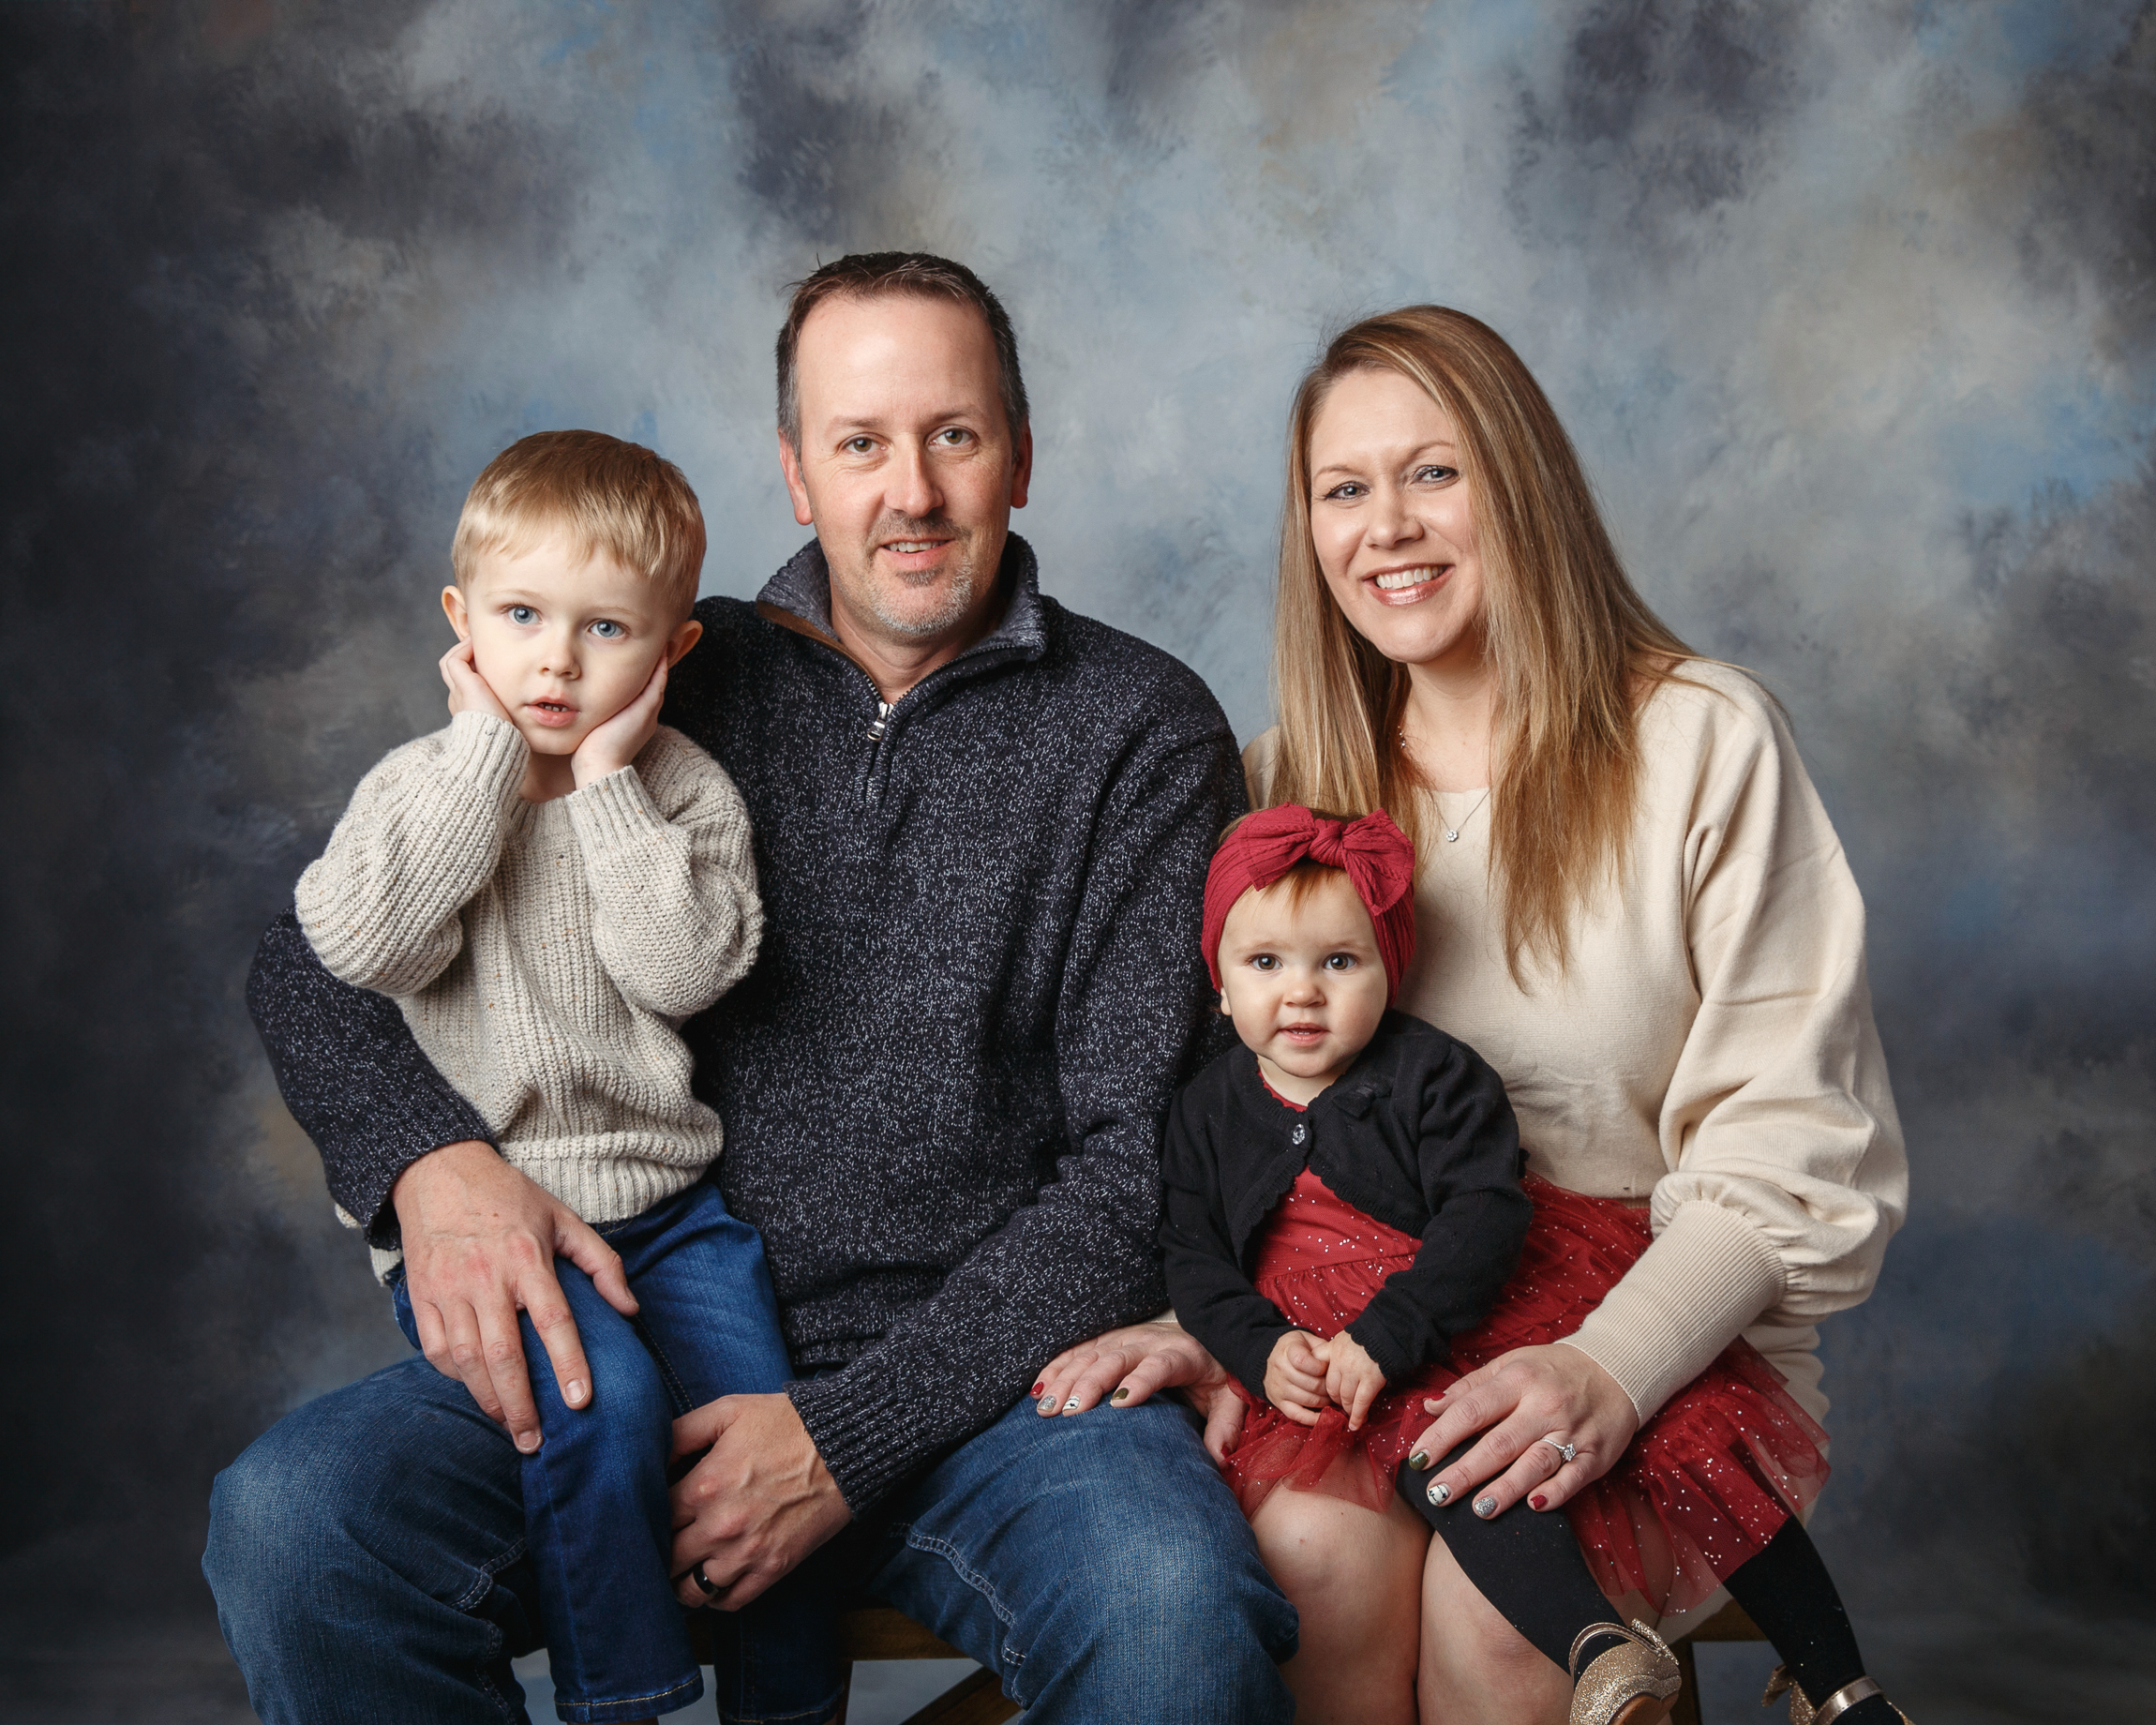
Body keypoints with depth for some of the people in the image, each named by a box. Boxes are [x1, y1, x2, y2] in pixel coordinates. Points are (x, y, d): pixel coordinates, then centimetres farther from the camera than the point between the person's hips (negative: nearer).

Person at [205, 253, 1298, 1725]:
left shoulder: (1142, 730, 2)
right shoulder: (672, 686, 9)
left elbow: (1142, 1166, -4)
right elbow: (313, 958, 11)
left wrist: (849, 1437, -14)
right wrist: (429, 1161, -12)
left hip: (982, 1364, -2)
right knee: (291, 1519, -23)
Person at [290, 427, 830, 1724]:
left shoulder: (686, 789, 4)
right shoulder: (423, 787, 3)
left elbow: (686, 970, -13)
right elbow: (364, 942, -18)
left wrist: (605, 781, -13)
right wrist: (489, 752, -15)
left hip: (668, 1191, 2)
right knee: (601, 1403, -27)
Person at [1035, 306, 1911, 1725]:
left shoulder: (1705, 742, -4)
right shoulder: (1292, 774, 8)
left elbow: (1793, 1140, -7)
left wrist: (1612, 1368, -21)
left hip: (1676, 1340, -2)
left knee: (1494, 1590, -30)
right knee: (1311, 1544, -27)